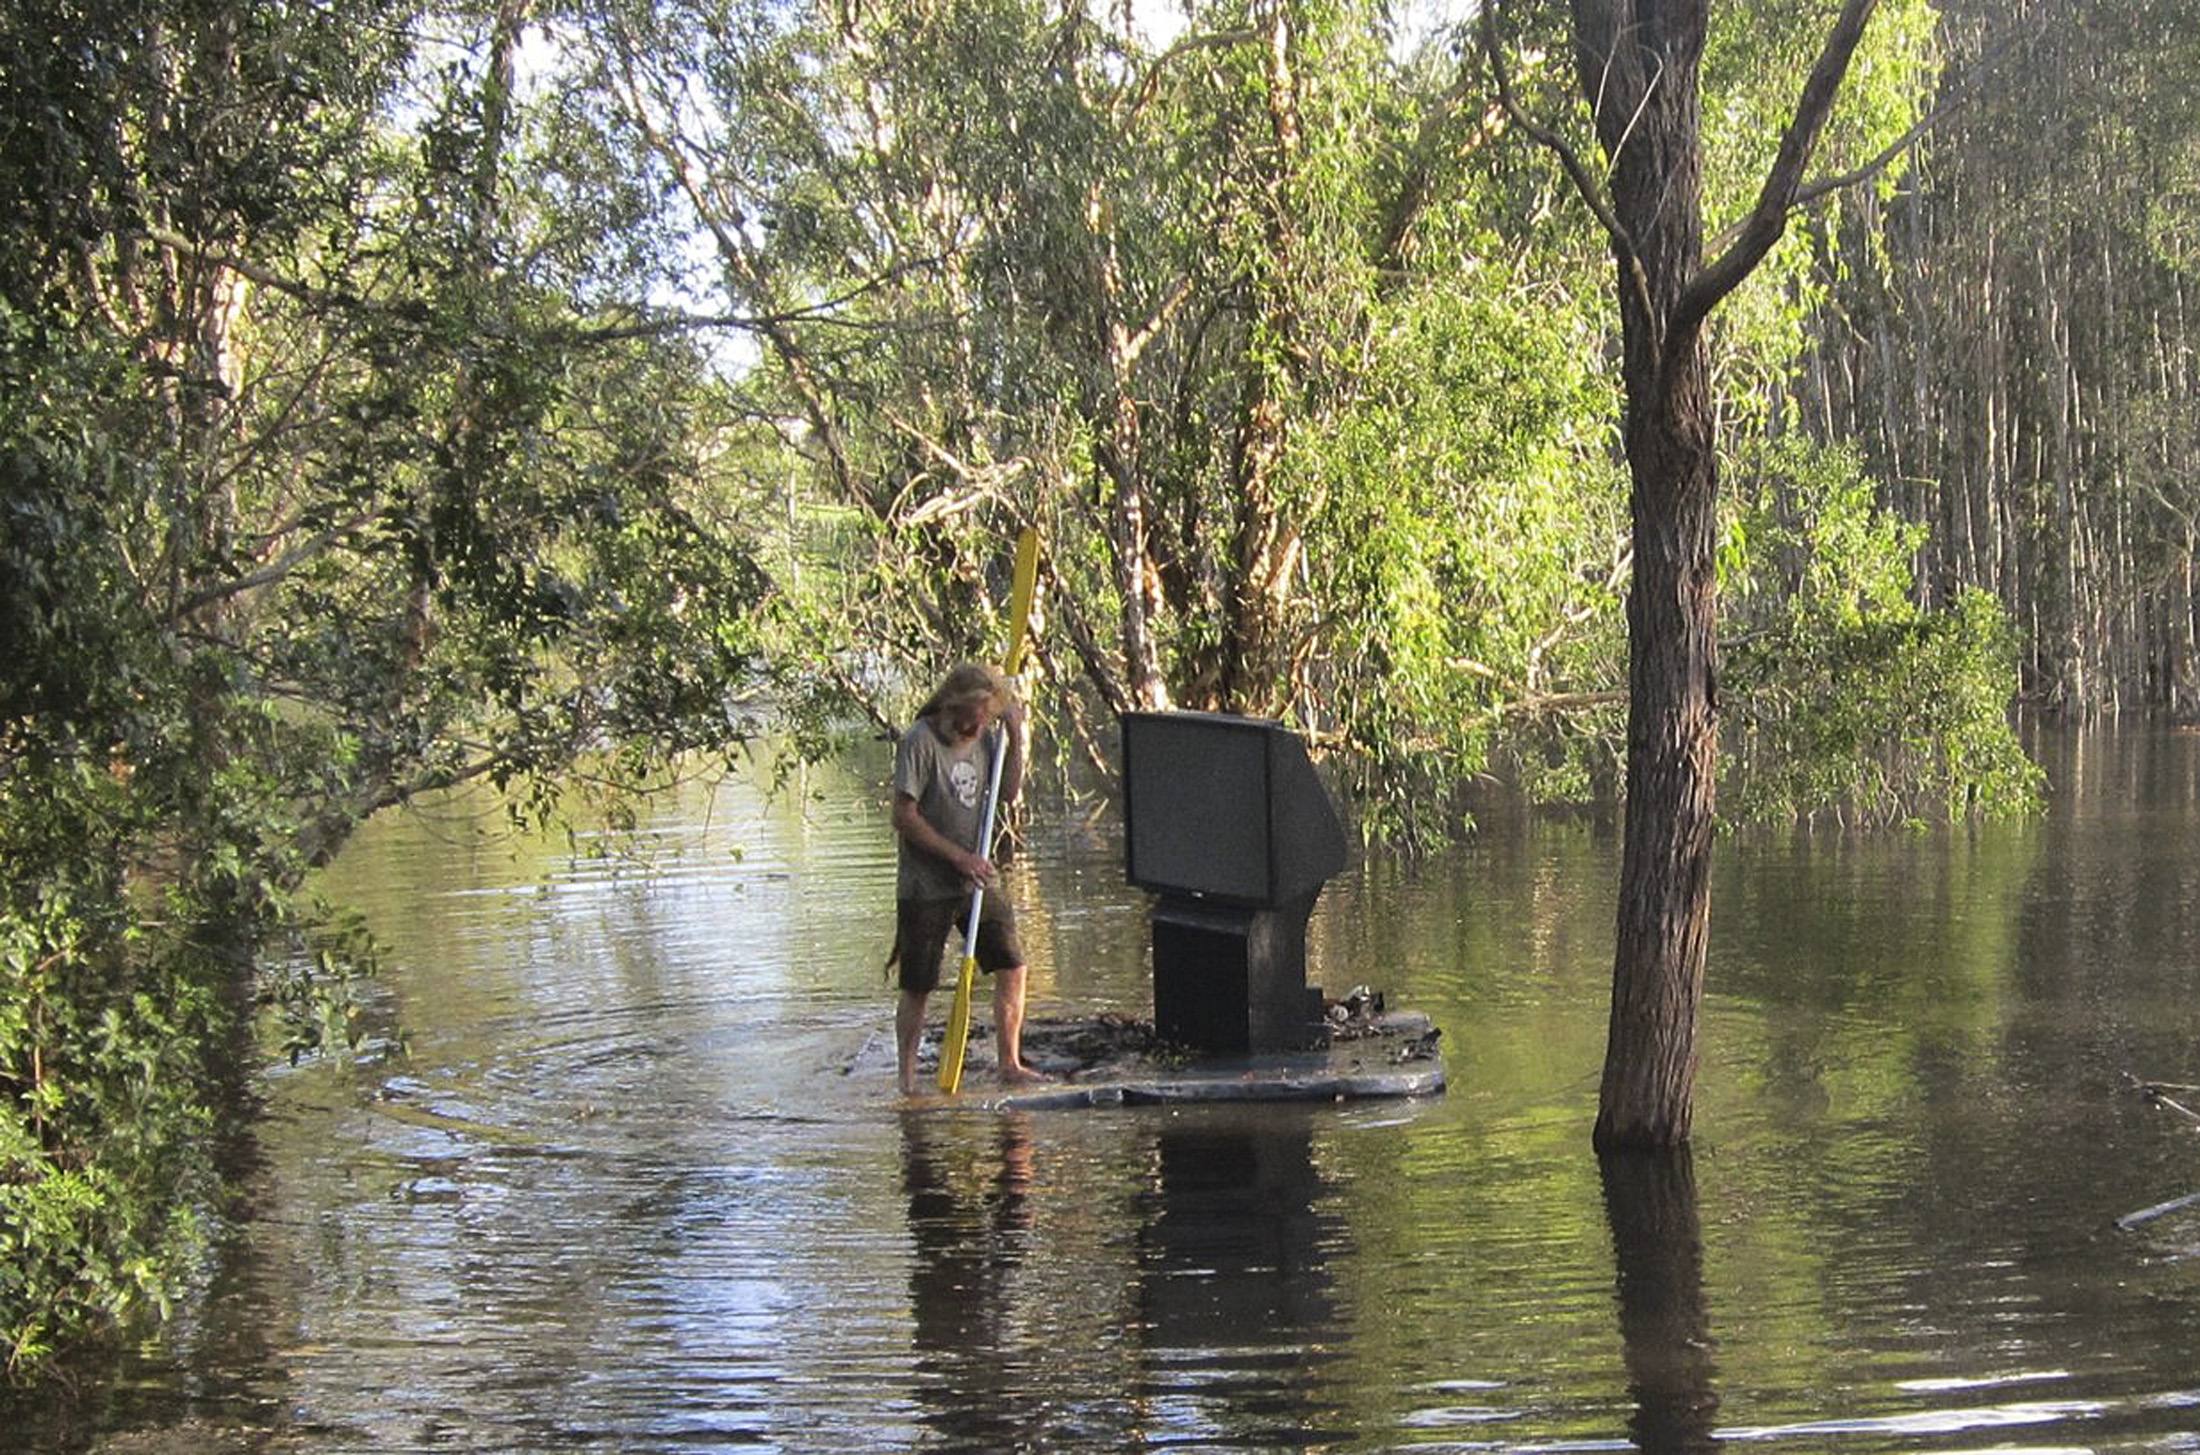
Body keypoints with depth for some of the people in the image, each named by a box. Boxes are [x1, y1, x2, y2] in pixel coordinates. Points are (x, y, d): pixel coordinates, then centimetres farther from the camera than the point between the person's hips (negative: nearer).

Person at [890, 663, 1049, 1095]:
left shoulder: (982, 739, 6)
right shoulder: (920, 741, -14)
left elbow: (1009, 794, 12)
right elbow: (904, 816, -16)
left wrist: (1016, 738, 0)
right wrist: (958, 856, -16)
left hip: (979, 880, 6)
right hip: (926, 886, -6)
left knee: (1012, 969, 2)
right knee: (917, 988, 1)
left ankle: (1011, 1065, 12)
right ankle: (907, 1080, 11)